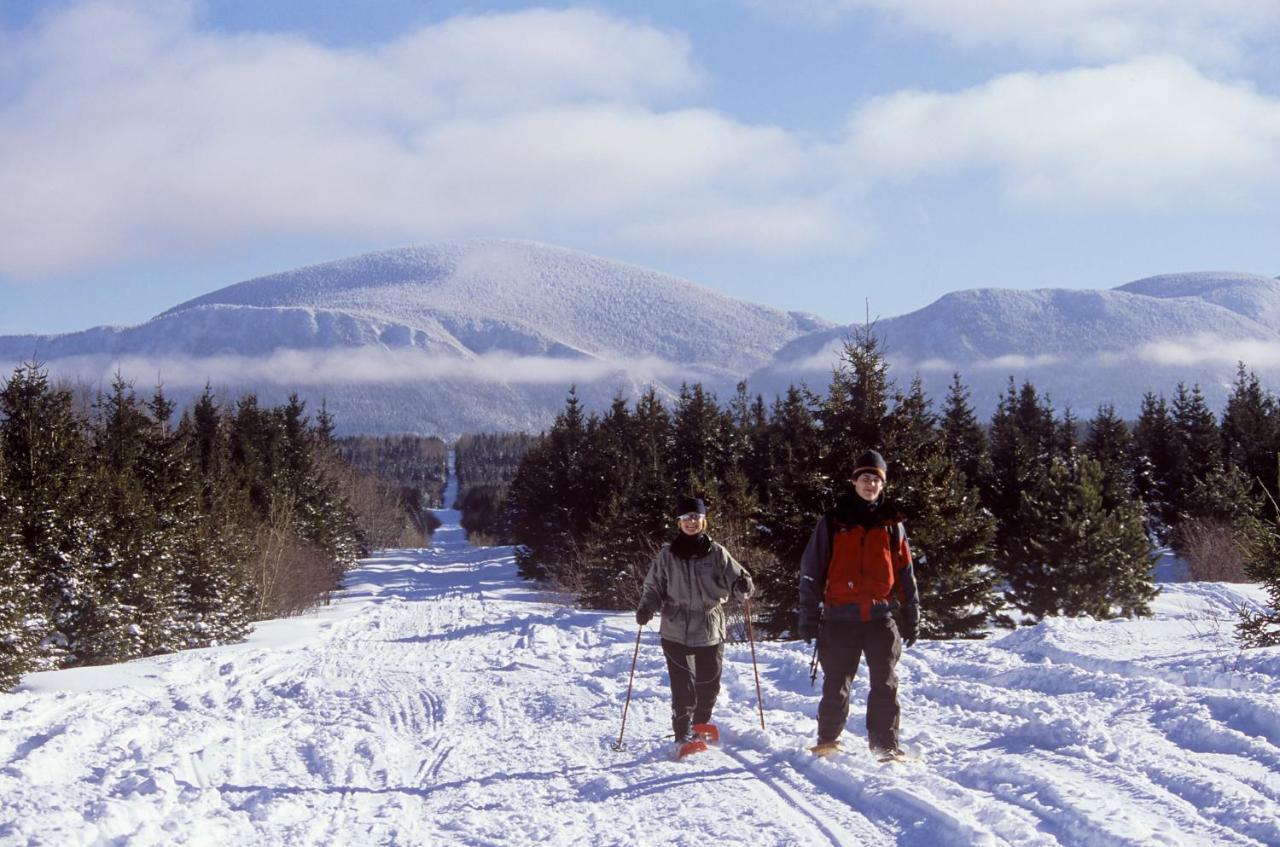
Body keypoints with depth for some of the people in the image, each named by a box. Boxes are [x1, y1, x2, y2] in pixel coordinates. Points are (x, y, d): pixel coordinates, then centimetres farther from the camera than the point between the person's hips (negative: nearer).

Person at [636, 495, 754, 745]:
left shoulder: (716, 553, 2)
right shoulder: (667, 556, 2)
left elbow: (734, 578, 1)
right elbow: (653, 588, 6)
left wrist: (742, 585, -22)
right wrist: (646, 608, -13)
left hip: (710, 631, 1)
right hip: (676, 632, -1)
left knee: (708, 686, 10)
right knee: (683, 686, -10)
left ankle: (701, 726, 33)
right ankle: (683, 734, -1)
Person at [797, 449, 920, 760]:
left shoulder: (891, 524, 10)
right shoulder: (833, 522, 4)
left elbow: (905, 573, 15)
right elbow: (811, 571, 4)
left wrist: (912, 616, 10)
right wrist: (808, 617, -2)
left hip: (881, 616, 1)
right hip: (840, 617, -1)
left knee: (886, 683, -3)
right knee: (836, 684, 5)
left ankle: (886, 744, 3)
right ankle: (828, 740, 20)